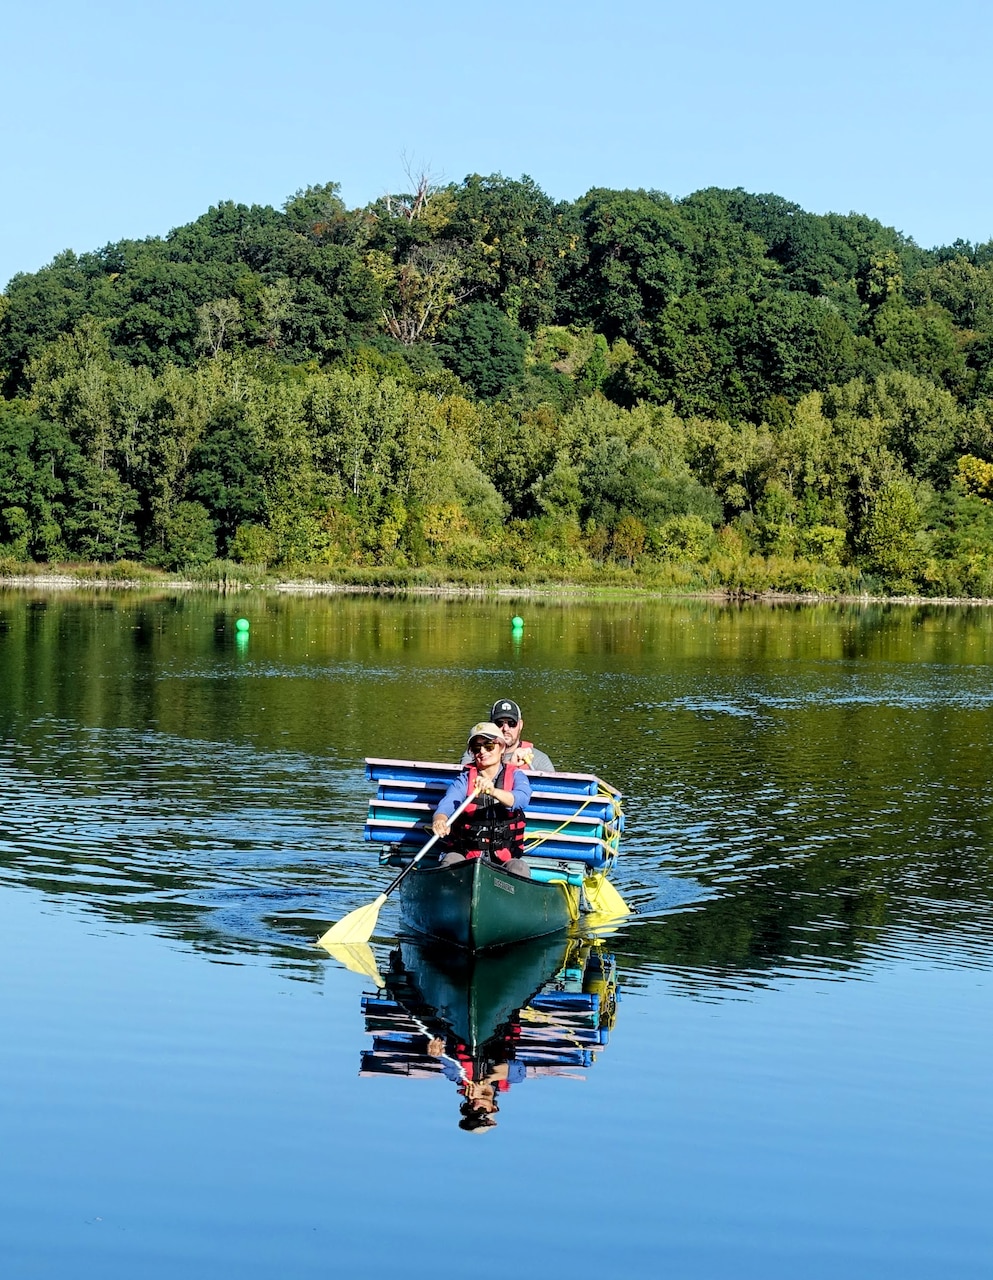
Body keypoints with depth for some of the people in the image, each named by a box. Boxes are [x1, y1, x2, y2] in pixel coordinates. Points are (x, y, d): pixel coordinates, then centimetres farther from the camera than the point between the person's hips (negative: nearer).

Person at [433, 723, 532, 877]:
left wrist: (493, 791, -41)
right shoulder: (465, 778, 7)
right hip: (466, 854, 0)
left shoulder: (515, 776, 6)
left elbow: (522, 799, -19)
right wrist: (440, 820, -40)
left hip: (505, 857, 0)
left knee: (519, 869, -30)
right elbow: (447, 804, -13)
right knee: (450, 862, -30)